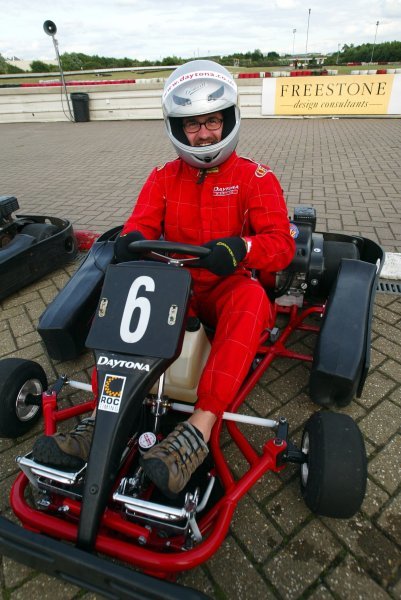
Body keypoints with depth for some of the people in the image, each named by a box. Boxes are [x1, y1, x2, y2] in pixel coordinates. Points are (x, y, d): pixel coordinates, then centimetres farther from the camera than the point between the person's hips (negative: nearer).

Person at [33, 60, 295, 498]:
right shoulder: (163, 178, 8)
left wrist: (240, 247, -35)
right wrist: (130, 242, -29)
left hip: (228, 287, -2)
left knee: (252, 299, -36)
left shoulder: (255, 178, -1)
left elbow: (281, 245, -13)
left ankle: (198, 430, -40)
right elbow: (139, 227, -3)